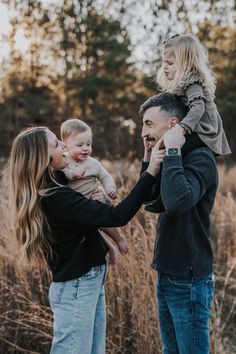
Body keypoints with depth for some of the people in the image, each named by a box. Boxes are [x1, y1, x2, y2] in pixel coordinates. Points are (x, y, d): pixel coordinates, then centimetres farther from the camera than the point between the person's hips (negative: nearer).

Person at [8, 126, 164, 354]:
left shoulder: (49, 192, 6)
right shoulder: (55, 198, -25)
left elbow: (85, 216, 19)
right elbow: (118, 216, -28)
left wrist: (92, 201, -1)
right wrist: (150, 172, -27)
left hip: (89, 282, 10)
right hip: (76, 288, -10)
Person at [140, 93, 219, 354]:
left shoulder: (199, 158, -18)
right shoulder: (176, 158, 9)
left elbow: (177, 203, -35)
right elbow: (147, 196, 15)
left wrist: (172, 152, -27)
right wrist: (149, 156, 4)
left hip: (188, 279, -9)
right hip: (168, 275, 9)